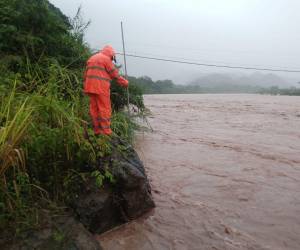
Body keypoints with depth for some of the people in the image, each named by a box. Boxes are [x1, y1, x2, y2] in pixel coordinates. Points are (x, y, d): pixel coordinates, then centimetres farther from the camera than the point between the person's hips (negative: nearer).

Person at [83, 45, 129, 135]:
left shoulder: (91, 58, 22)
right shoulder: (106, 59, -2)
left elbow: (86, 74, 20)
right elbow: (115, 74, -3)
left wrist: (85, 87, 21)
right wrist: (125, 82, 8)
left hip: (90, 87, 8)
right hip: (101, 87, -8)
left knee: (94, 108, 9)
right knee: (105, 109, -5)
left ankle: (97, 131, 13)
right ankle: (106, 131, -4)